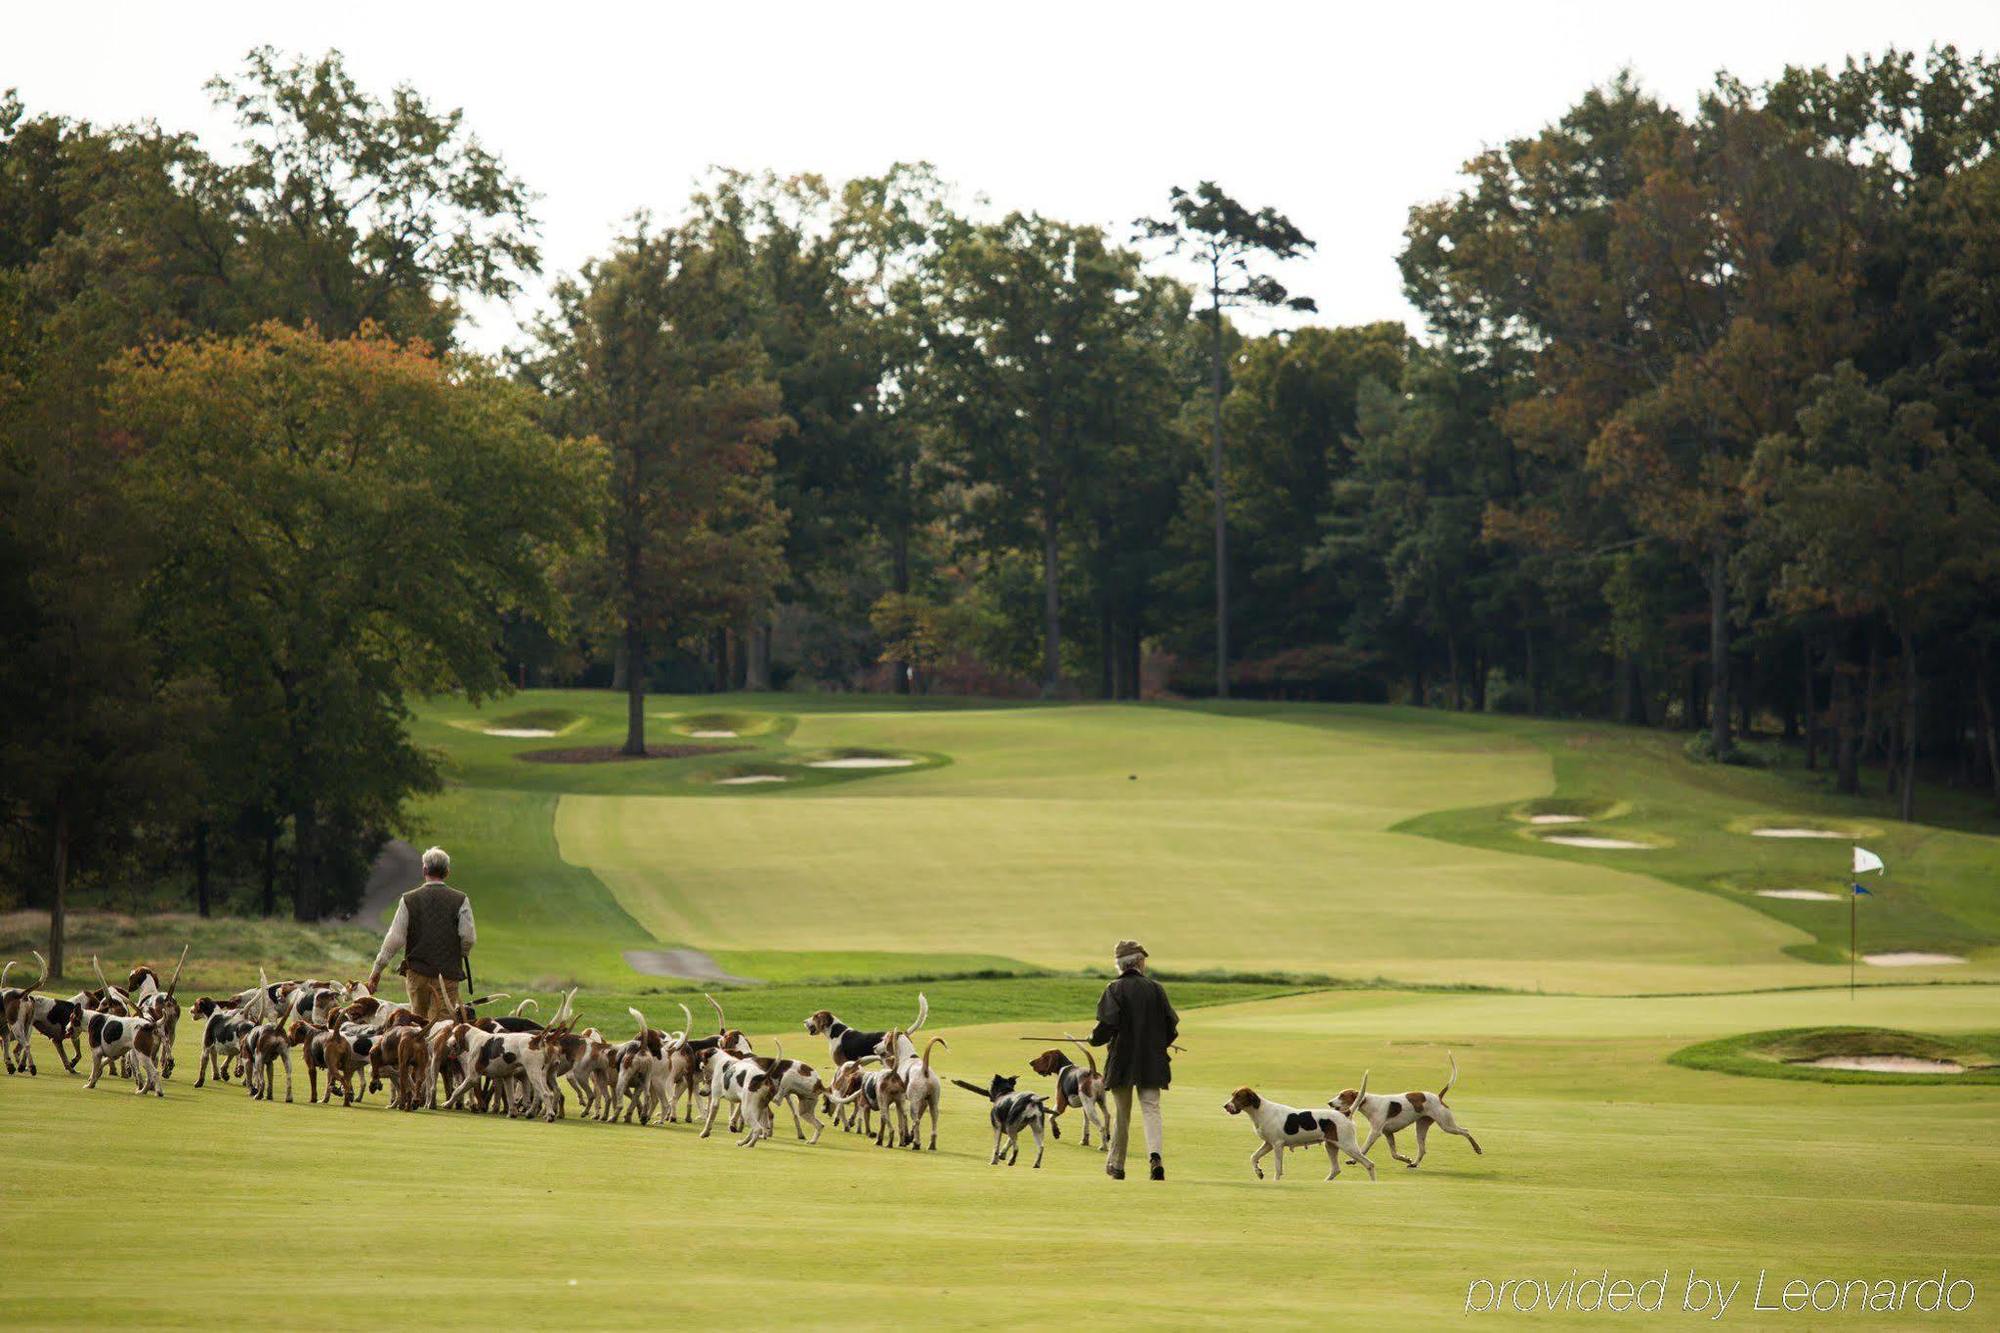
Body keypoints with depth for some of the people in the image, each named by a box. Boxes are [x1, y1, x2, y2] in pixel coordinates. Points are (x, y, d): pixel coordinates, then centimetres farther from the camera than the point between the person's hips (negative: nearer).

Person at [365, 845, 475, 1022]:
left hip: (417, 972, 1)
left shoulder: (409, 900, 0)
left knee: (418, 1021, 16)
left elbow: (395, 938, -1)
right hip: (448, 973, -1)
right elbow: (469, 937, -7)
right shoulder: (460, 900, -3)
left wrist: (377, 969, 7)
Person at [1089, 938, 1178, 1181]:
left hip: (1122, 1061, -1)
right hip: (1152, 1062, 1)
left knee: (1121, 1114, 11)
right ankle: (1154, 1154, -26)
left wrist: (1094, 1038, 3)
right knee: (1151, 1108, 0)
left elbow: (1108, 1025, -18)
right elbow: (1171, 1027, 2)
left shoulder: (1114, 990, -7)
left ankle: (1116, 1165, 21)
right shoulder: (1156, 989, 1)